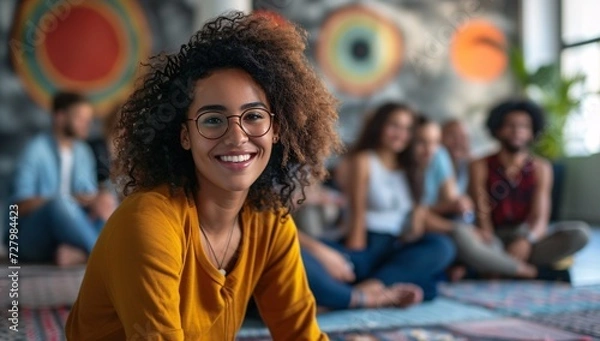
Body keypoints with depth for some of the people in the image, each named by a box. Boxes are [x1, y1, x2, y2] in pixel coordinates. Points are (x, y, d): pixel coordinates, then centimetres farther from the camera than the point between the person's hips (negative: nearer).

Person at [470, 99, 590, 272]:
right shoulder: (481, 165, 0)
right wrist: (489, 241, -32)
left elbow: (540, 217, -8)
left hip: (530, 236, 3)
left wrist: (527, 240, -31)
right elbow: (482, 213, -9)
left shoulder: (541, 167, 3)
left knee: (580, 232, -25)